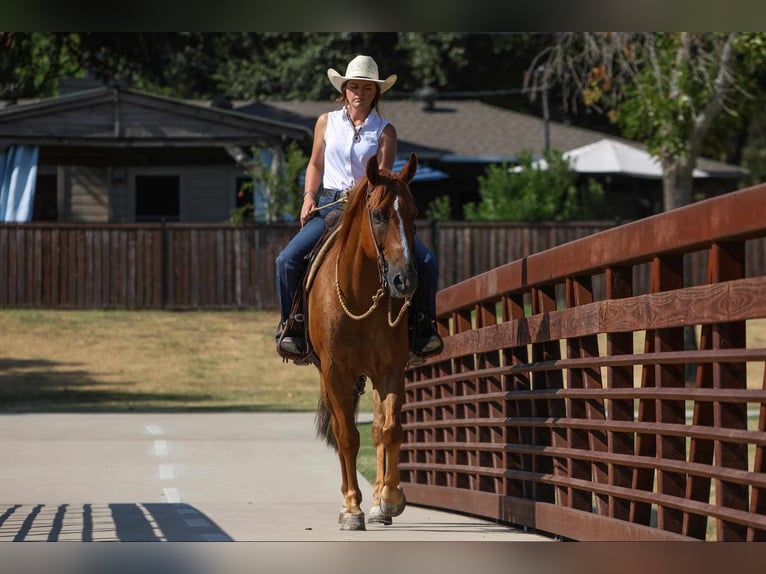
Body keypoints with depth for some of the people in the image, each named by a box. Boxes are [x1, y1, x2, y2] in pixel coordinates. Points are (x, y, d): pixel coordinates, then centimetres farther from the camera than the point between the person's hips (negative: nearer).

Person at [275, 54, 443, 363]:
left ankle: (422, 329, -2)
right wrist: (309, 196, 0)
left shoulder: (384, 131, 3)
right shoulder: (327, 122, 8)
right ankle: (290, 329, -5)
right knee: (288, 259, -22)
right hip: (329, 206, 1)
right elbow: (315, 165, 17)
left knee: (425, 261, -17)